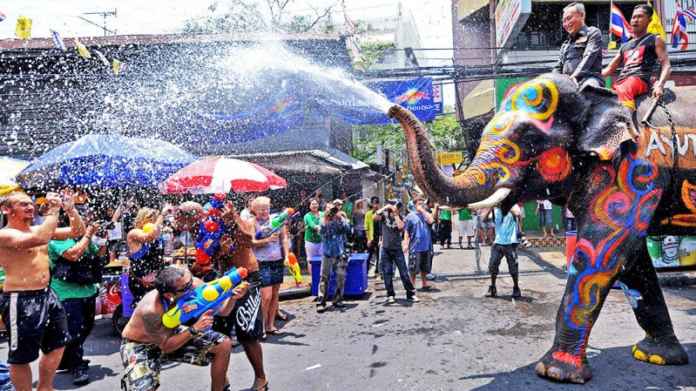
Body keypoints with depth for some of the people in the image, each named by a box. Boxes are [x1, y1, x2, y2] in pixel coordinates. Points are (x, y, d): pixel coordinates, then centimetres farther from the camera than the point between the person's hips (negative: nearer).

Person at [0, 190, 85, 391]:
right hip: (21, 300, -8)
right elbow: (40, 239, -33)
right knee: (21, 356, 5)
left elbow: (77, 231, 10)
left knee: (57, 345, 18)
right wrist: (53, 209, -25)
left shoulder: (38, 229, 10)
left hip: (47, 295, 8)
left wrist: (70, 209, -5)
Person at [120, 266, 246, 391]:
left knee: (223, 345, -6)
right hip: (139, 346, -5)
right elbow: (165, 347, -26)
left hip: (170, 335, 5)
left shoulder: (195, 285, -26)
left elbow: (222, 310, -15)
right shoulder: (151, 310, -38)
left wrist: (233, 297, -36)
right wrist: (194, 329, -36)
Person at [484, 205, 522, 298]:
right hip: (498, 243, 3)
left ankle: (516, 288, 21)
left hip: (510, 243, -3)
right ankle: (492, 288, 15)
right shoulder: (496, 208, 6)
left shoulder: (512, 206, -2)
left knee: (513, 267, 3)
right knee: (492, 265, 0)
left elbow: (517, 213, -26)